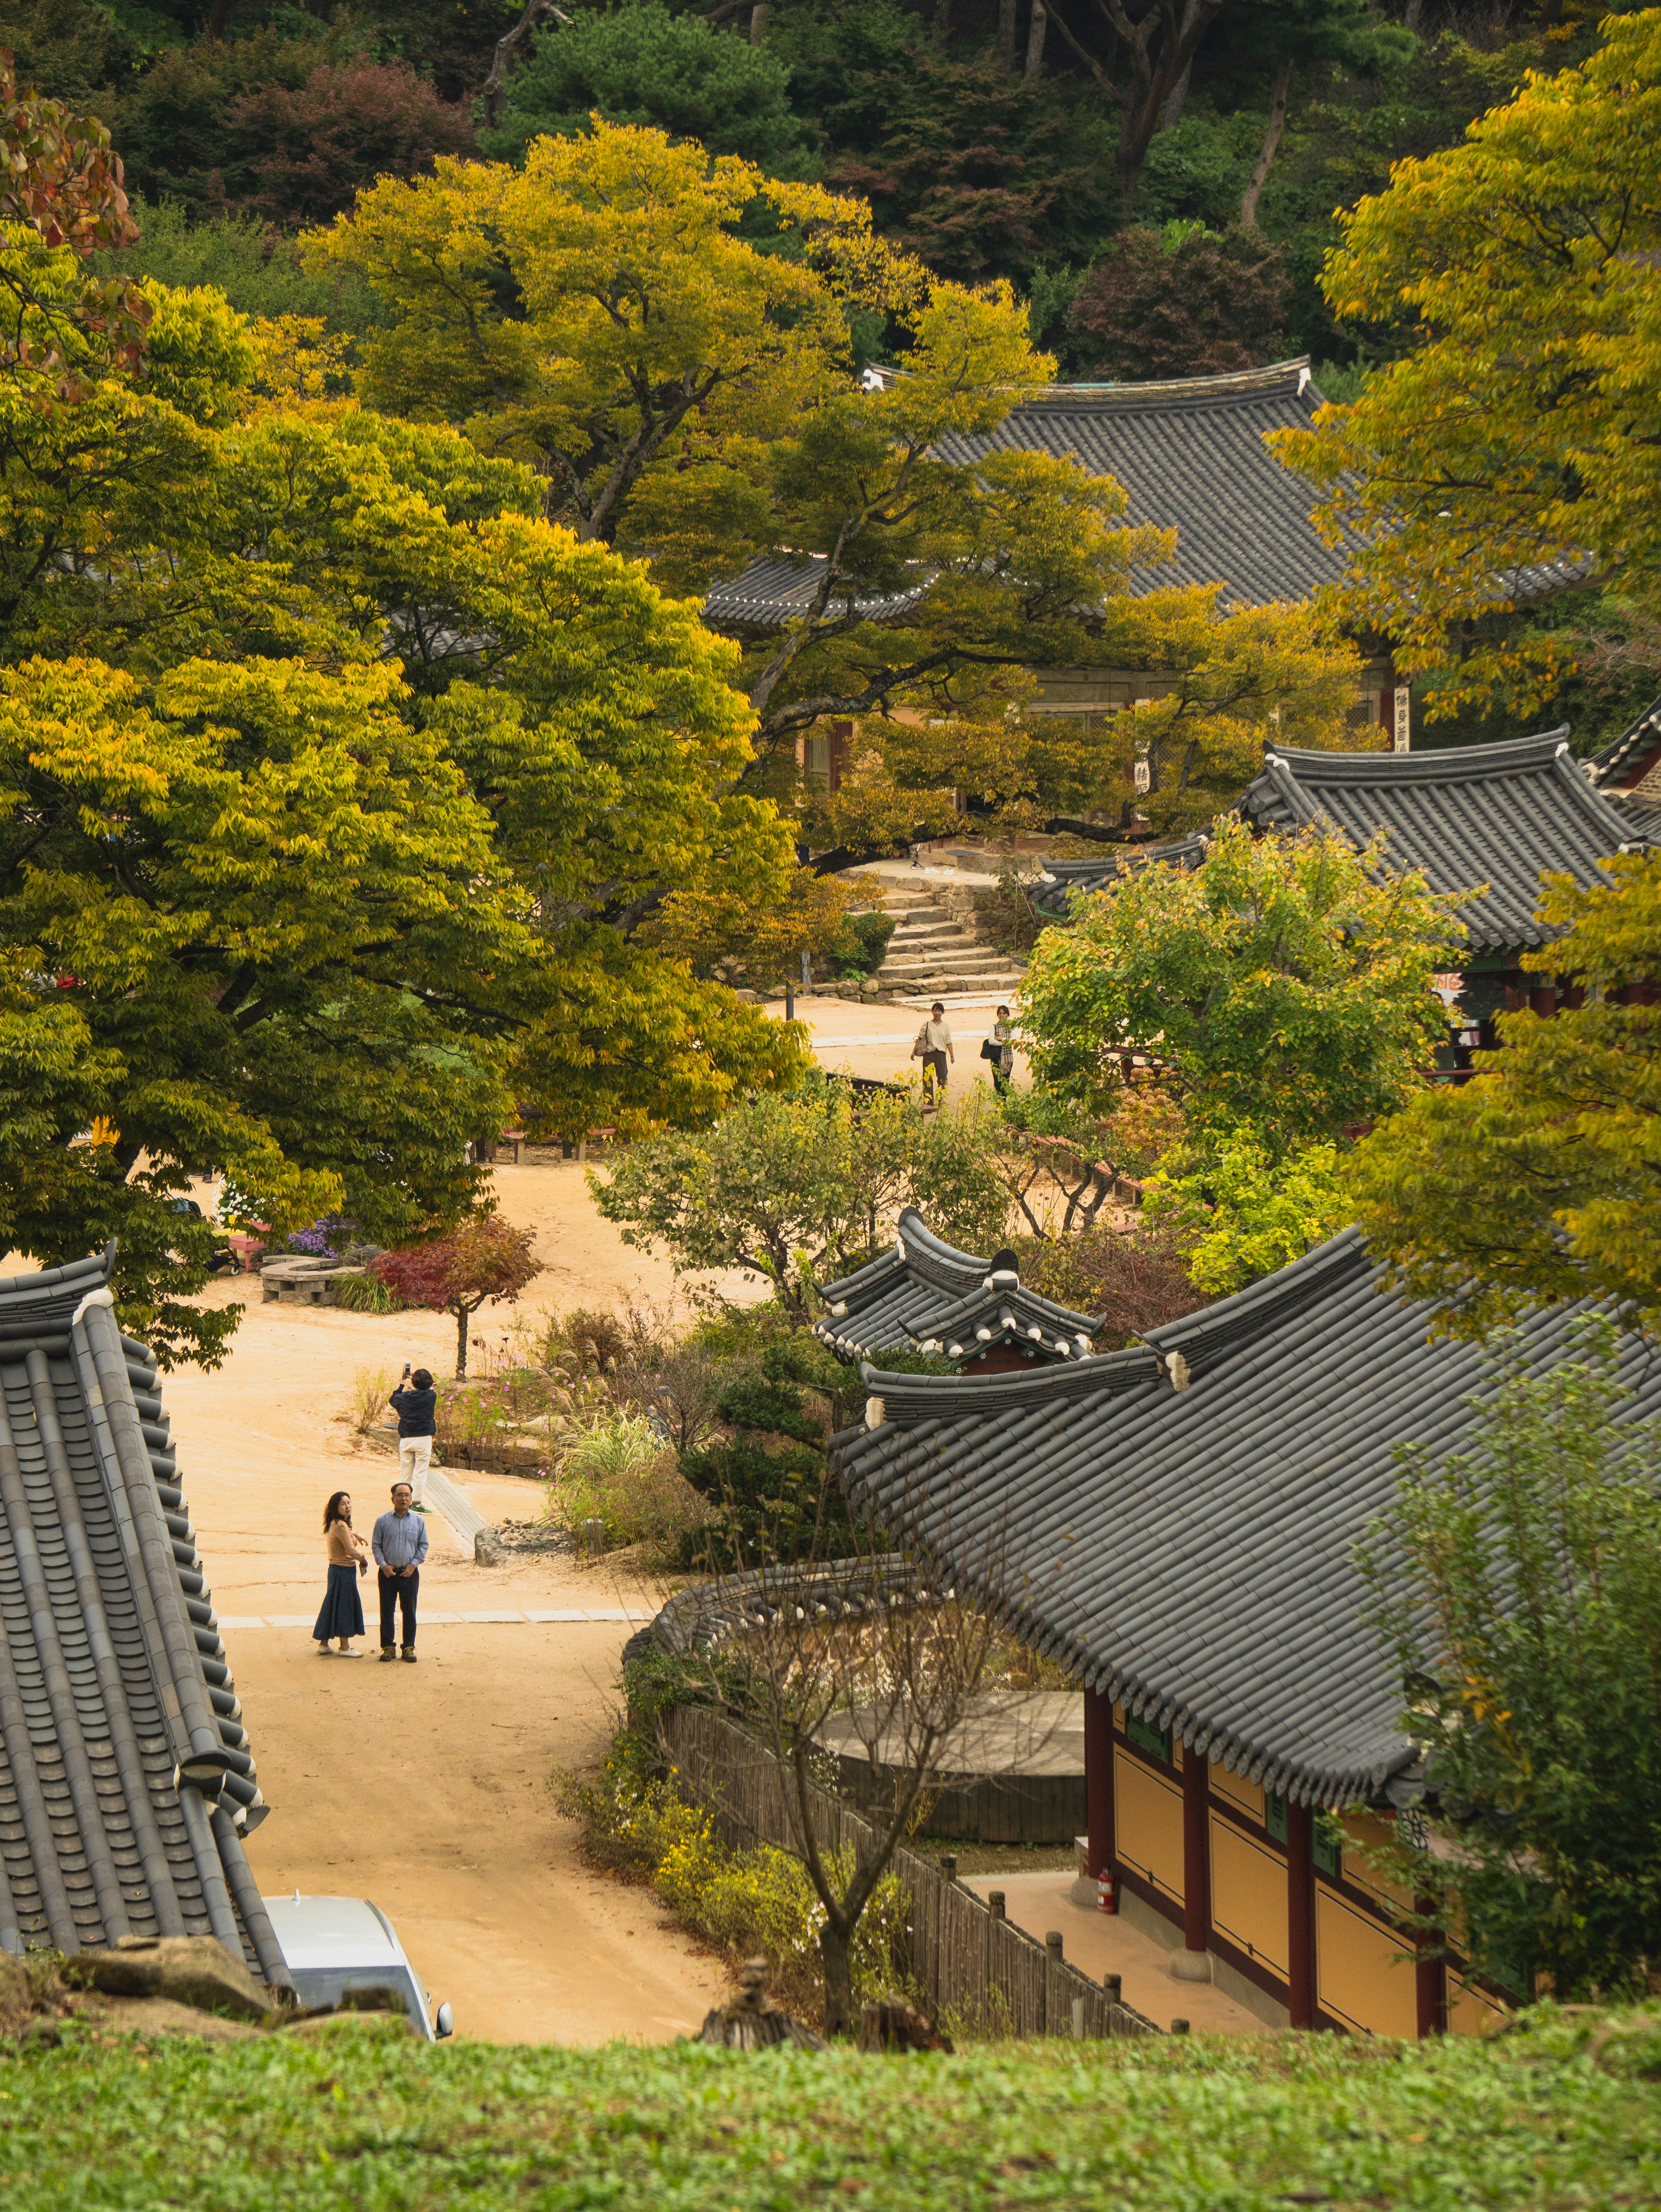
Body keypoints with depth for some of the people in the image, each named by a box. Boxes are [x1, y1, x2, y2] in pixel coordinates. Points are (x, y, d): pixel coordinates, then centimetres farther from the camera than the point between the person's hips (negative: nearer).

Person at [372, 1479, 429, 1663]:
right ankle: (387, 1647, 10)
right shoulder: (383, 1521, 2)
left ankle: (409, 1648, 11)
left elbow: (423, 1545, 7)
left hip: (410, 1573, 0)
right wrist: (384, 1565, -9)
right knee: (387, 1611, 2)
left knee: (409, 1611, 4)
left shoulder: (418, 1521, 4)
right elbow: (376, 1546, 4)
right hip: (388, 1573, 0)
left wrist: (413, 1565, -6)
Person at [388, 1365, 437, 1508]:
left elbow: (392, 1400, 20)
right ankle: (417, 1503, -4)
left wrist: (402, 1386, 31)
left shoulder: (405, 1397, -2)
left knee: (406, 1473, 10)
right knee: (420, 1473, -1)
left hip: (406, 1439, 2)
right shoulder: (431, 1396, -7)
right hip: (423, 1439, -2)